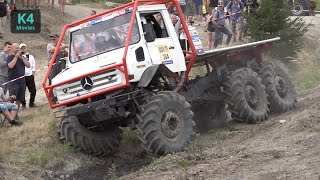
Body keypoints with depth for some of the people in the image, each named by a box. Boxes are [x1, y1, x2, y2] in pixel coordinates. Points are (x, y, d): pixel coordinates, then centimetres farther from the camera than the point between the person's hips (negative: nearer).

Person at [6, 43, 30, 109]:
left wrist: (22, 57, -5)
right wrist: (16, 57, -15)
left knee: (19, 99, 7)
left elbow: (28, 65, 4)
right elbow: (10, 66, -19)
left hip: (22, 81, 6)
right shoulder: (10, 57, -1)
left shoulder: (22, 57, 17)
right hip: (13, 81, -6)